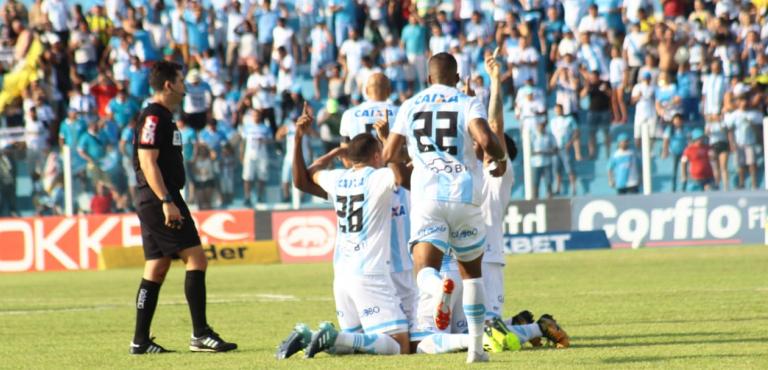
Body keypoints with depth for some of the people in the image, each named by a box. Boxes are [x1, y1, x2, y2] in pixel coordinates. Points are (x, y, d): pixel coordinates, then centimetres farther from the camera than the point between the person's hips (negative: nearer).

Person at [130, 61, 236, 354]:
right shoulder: (154, 117, -12)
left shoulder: (162, 117, 20)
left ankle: (140, 341, 8)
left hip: (156, 204, 11)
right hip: (159, 200, -11)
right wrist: (167, 202, -24)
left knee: (155, 269, 9)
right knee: (196, 258, -11)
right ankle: (200, 334, -13)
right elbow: (148, 162, -19)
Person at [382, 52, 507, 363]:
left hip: (427, 198, 0)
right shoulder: (468, 104, 5)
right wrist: (499, 158, 8)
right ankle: (476, 346, 15)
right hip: (464, 197, 0)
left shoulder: (409, 107, 13)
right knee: (471, 270, 19)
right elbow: (486, 140, -13)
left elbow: (388, 155, 12)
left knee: (425, 272, -9)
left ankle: (440, 288, -48)